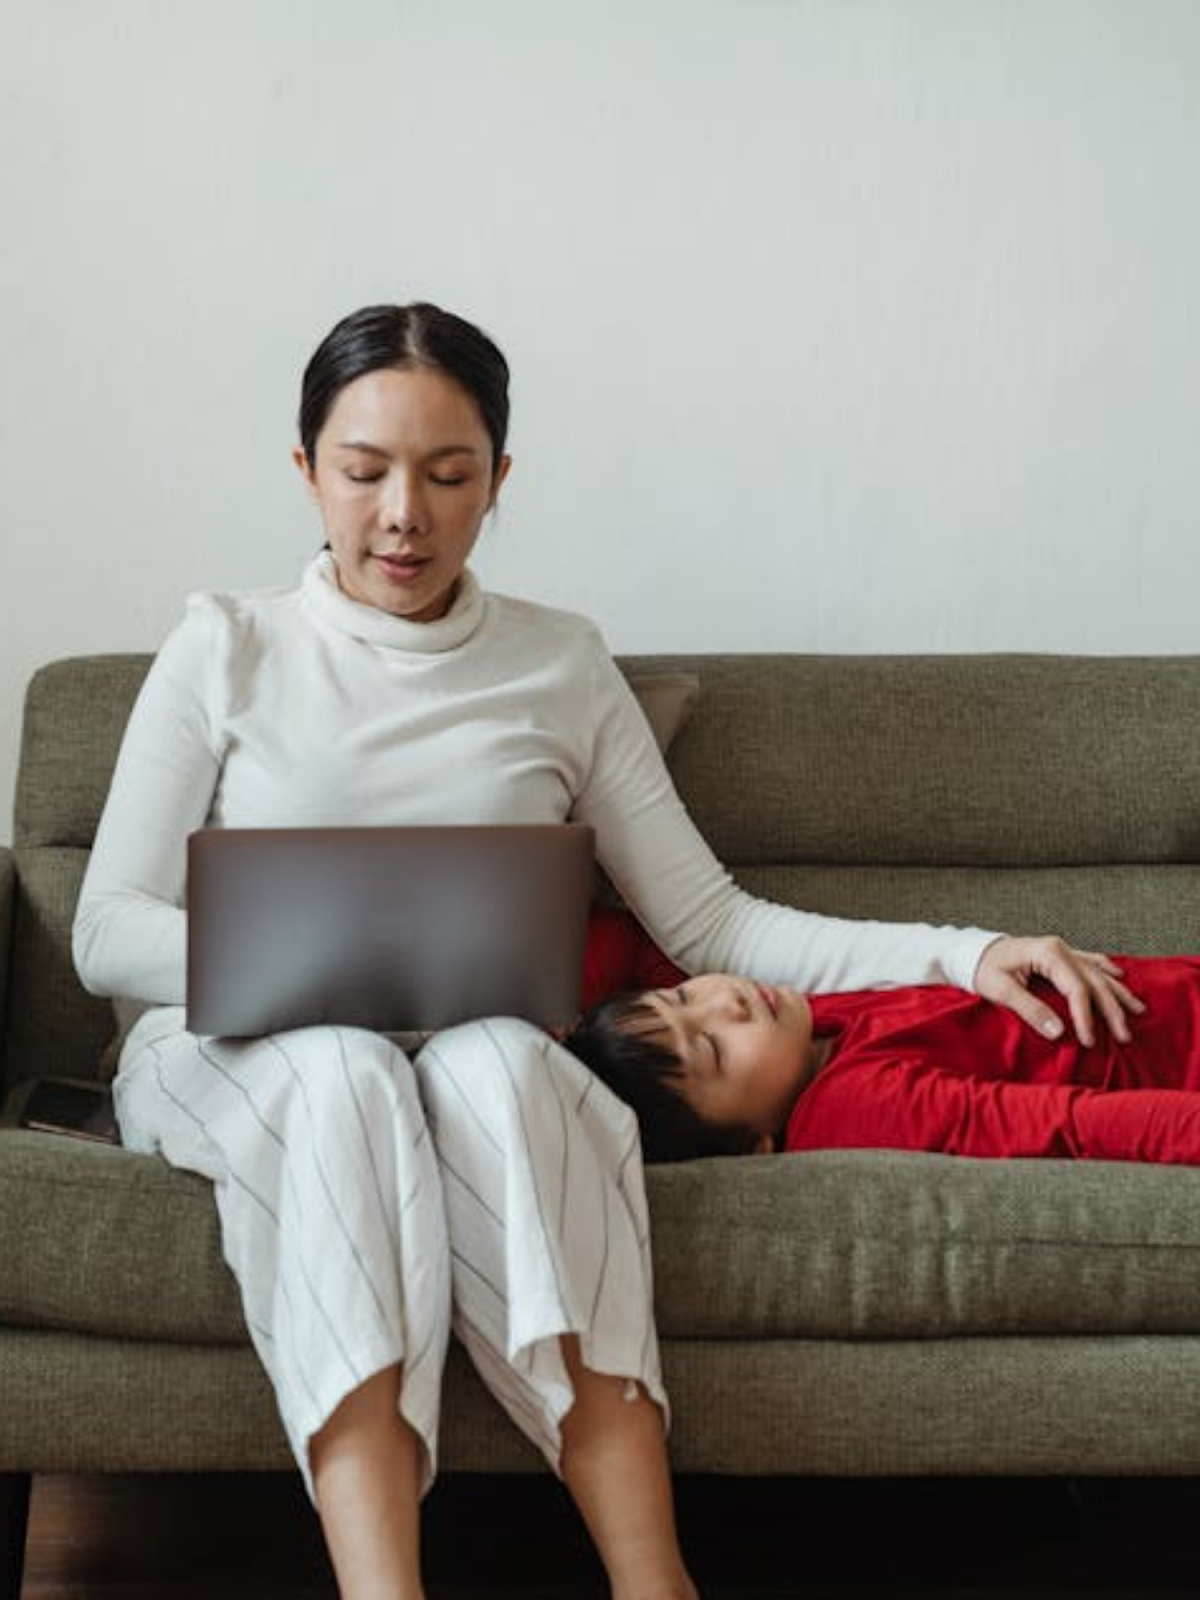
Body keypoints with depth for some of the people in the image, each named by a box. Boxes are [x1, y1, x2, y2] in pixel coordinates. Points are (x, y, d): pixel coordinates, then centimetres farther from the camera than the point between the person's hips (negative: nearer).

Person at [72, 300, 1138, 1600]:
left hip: (488, 1064, 1)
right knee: (344, 1072, -36)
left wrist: (965, 954, -3)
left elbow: (707, 922, 9)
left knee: (496, 1063, -35)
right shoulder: (228, 648, 7)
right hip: (239, 1059, -1)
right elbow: (110, 932, 1)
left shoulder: (561, 668, 12)